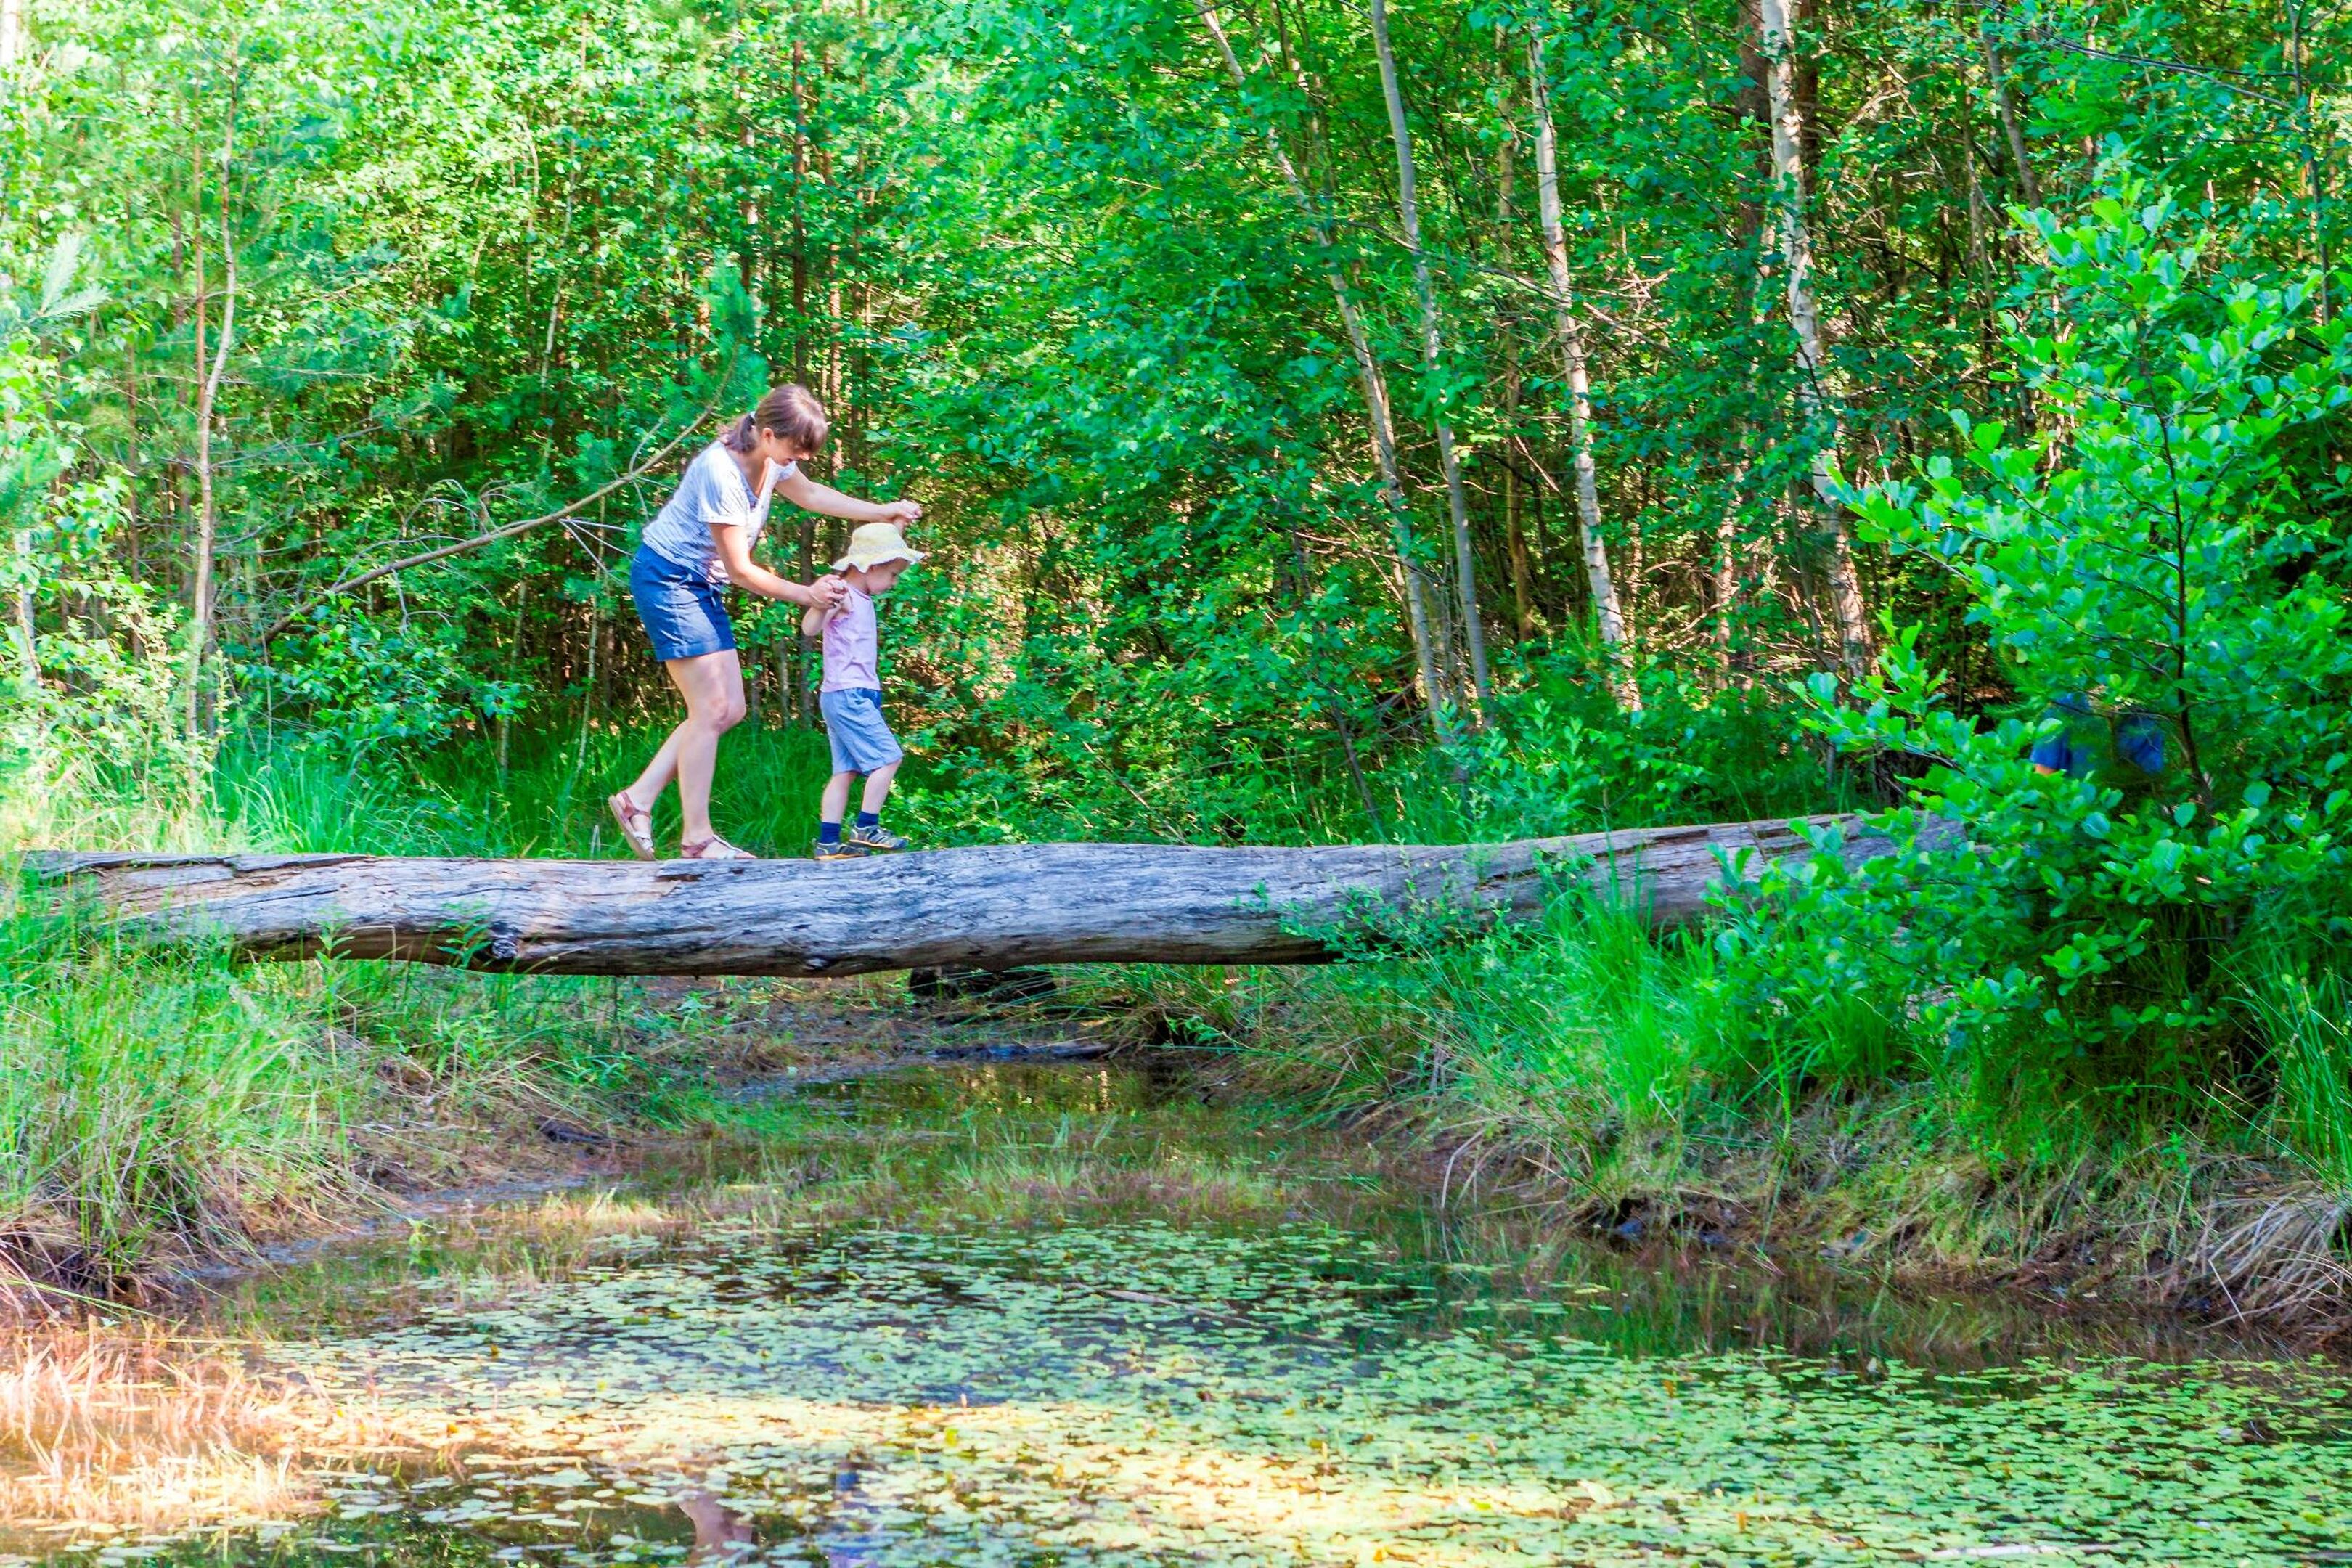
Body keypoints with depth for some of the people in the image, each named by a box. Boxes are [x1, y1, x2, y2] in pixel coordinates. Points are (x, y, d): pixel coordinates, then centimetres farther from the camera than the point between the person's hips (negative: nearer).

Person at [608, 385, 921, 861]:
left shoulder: (770, 460, -1)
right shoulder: (723, 473, -27)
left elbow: (809, 493, 23)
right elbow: (741, 571, -22)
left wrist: (883, 512, 18)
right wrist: (806, 595, -14)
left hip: (703, 585, 10)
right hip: (667, 577, -10)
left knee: (727, 710, 5)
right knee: (712, 709, -12)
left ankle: (637, 801, 8)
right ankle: (696, 838, -9)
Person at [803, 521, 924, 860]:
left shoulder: (862, 598, 17)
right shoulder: (841, 596, -12)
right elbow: (809, 628, -27)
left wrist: (896, 525, 32)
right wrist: (820, 603, -44)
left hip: (850, 697, 10)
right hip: (848, 695, -10)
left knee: (846, 770, 6)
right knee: (888, 756, -8)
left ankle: (828, 842, 3)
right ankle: (866, 828, -6)